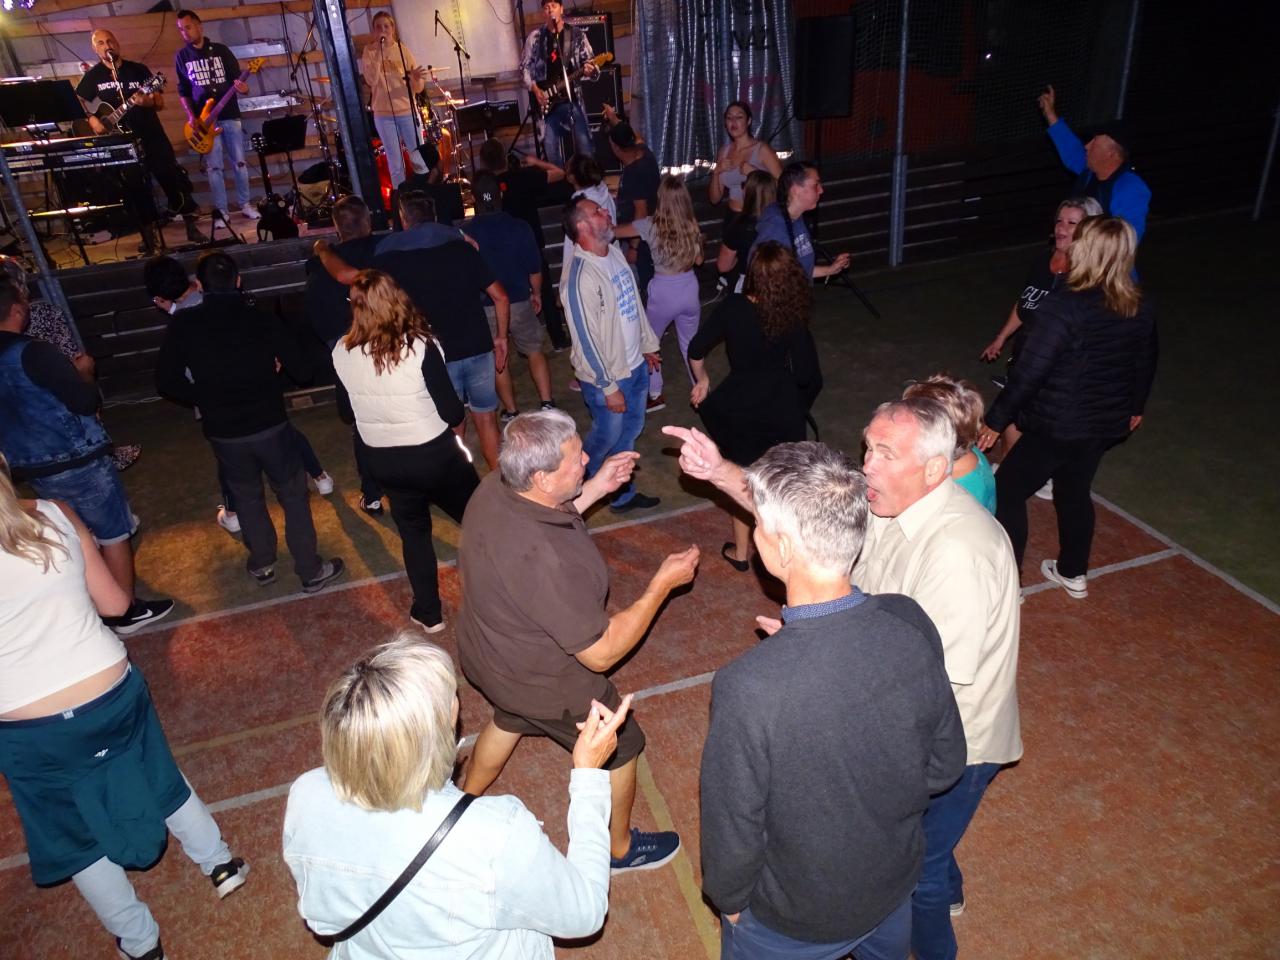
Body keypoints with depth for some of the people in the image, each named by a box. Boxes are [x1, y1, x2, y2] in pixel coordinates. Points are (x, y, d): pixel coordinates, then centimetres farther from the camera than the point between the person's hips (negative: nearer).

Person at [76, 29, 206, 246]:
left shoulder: (139, 69, 2)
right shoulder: (93, 75, 3)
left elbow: (160, 103, 0)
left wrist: (147, 101, -21)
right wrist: (91, 119, -10)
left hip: (152, 136, 0)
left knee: (174, 179, -4)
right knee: (137, 188, 3)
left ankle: (191, 226, 4)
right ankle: (150, 232, 12)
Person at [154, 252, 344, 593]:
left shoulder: (183, 324, -7)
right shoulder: (262, 320, -9)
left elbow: (166, 381, -5)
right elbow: (303, 369, -7)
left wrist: (205, 398, 9)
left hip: (223, 432, 2)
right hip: (270, 425, -2)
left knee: (247, 497, 22)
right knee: (293, 496, 12)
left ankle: (262, 564, 38)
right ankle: (311, 571, 18)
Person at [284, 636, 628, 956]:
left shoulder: (306, 801, -27)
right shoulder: (497, 836, -39)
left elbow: (323, 916, -7)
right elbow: (585, 913, -20)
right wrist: (589, 774, -18)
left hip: (367, 949, 3)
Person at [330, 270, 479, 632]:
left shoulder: (342, 354, -9)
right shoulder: (420, 347, -22)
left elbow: (348, 412, 6)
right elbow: (452, 414, -16)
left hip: (384, 461, 4)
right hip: (436, 455, -3)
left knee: (413, 531, 22)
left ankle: (428, 613, 32)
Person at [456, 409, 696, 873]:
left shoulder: (493, 488, -19)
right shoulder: (547, 561, -42)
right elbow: (601, 653, -30)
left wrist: (594, 490, -5)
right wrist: (663, 584, -24)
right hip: (547, 686, -8)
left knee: (508, 721, 37)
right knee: (621, 749, 19)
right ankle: (620, 848, 45)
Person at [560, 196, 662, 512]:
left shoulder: (615, 253, 1)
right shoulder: (579, 276, -25)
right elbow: (586, 338, -23)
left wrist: (648, 345, 18)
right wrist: (609, 388, -19)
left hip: (635, 365, 8)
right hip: (607, 376, -8)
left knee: (630, 432, 19)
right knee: (607, 437, 11)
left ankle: (622, 493, 37)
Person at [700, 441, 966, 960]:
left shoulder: (748, 688, -40)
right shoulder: (912, 624, -24)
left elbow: (733, 834, -24)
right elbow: (945, 765, -8)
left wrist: (726, 898, -3)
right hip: (897, 879, 4)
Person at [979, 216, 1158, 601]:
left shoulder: (1064, 306, -26)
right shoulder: (1139, 307, -1)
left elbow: (1029, 372, -25)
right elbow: (1146, 361, 14)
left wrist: (995, 421, -14)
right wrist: (1135, 407, 30)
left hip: (1057, 426, -8)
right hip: (1108, 424, 8)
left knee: (1007, 491, 7)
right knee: (1074, 491, 25)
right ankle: (1073, 574, 41)